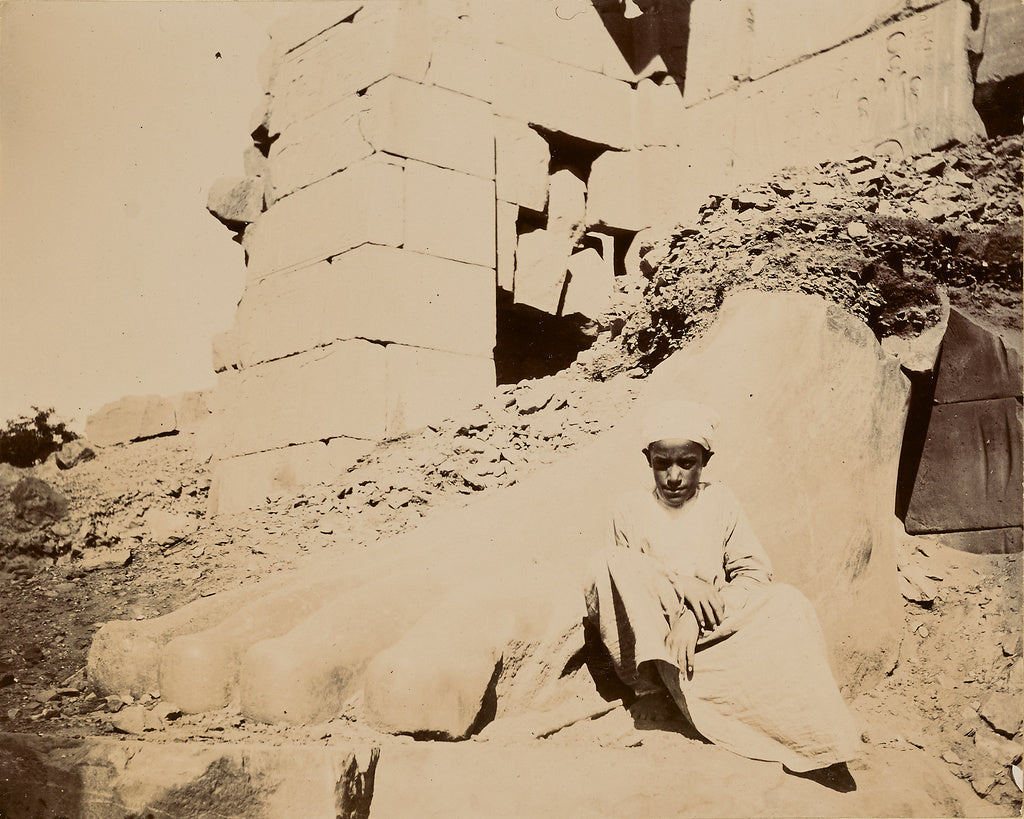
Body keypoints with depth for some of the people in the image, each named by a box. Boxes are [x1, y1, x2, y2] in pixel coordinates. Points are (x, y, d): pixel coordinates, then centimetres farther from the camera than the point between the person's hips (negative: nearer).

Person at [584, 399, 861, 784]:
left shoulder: (720, 501, 8)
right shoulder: (630, 510, 7)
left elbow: (753, 574, -1)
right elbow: (619, 581, 4)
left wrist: (696, 619, -18)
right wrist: (679, 583, -15)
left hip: (714, 632, 1)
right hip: (649, 634, -1)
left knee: (789, 604, -27)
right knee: (613, 564, -24)